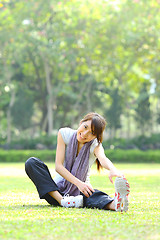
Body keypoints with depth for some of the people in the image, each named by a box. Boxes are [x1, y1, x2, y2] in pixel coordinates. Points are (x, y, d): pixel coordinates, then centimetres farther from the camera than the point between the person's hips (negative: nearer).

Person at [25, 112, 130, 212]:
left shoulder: (95, 145, -9)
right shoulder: (65, 134, -6)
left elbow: (103, 159, -34)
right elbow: (58, 166, -14)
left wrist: (113, 169, -60)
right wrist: (78, 183, -30)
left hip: (80, 192, -2)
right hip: (58, 190, 2)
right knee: (31, 162, -24)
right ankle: (62, 201, -37)